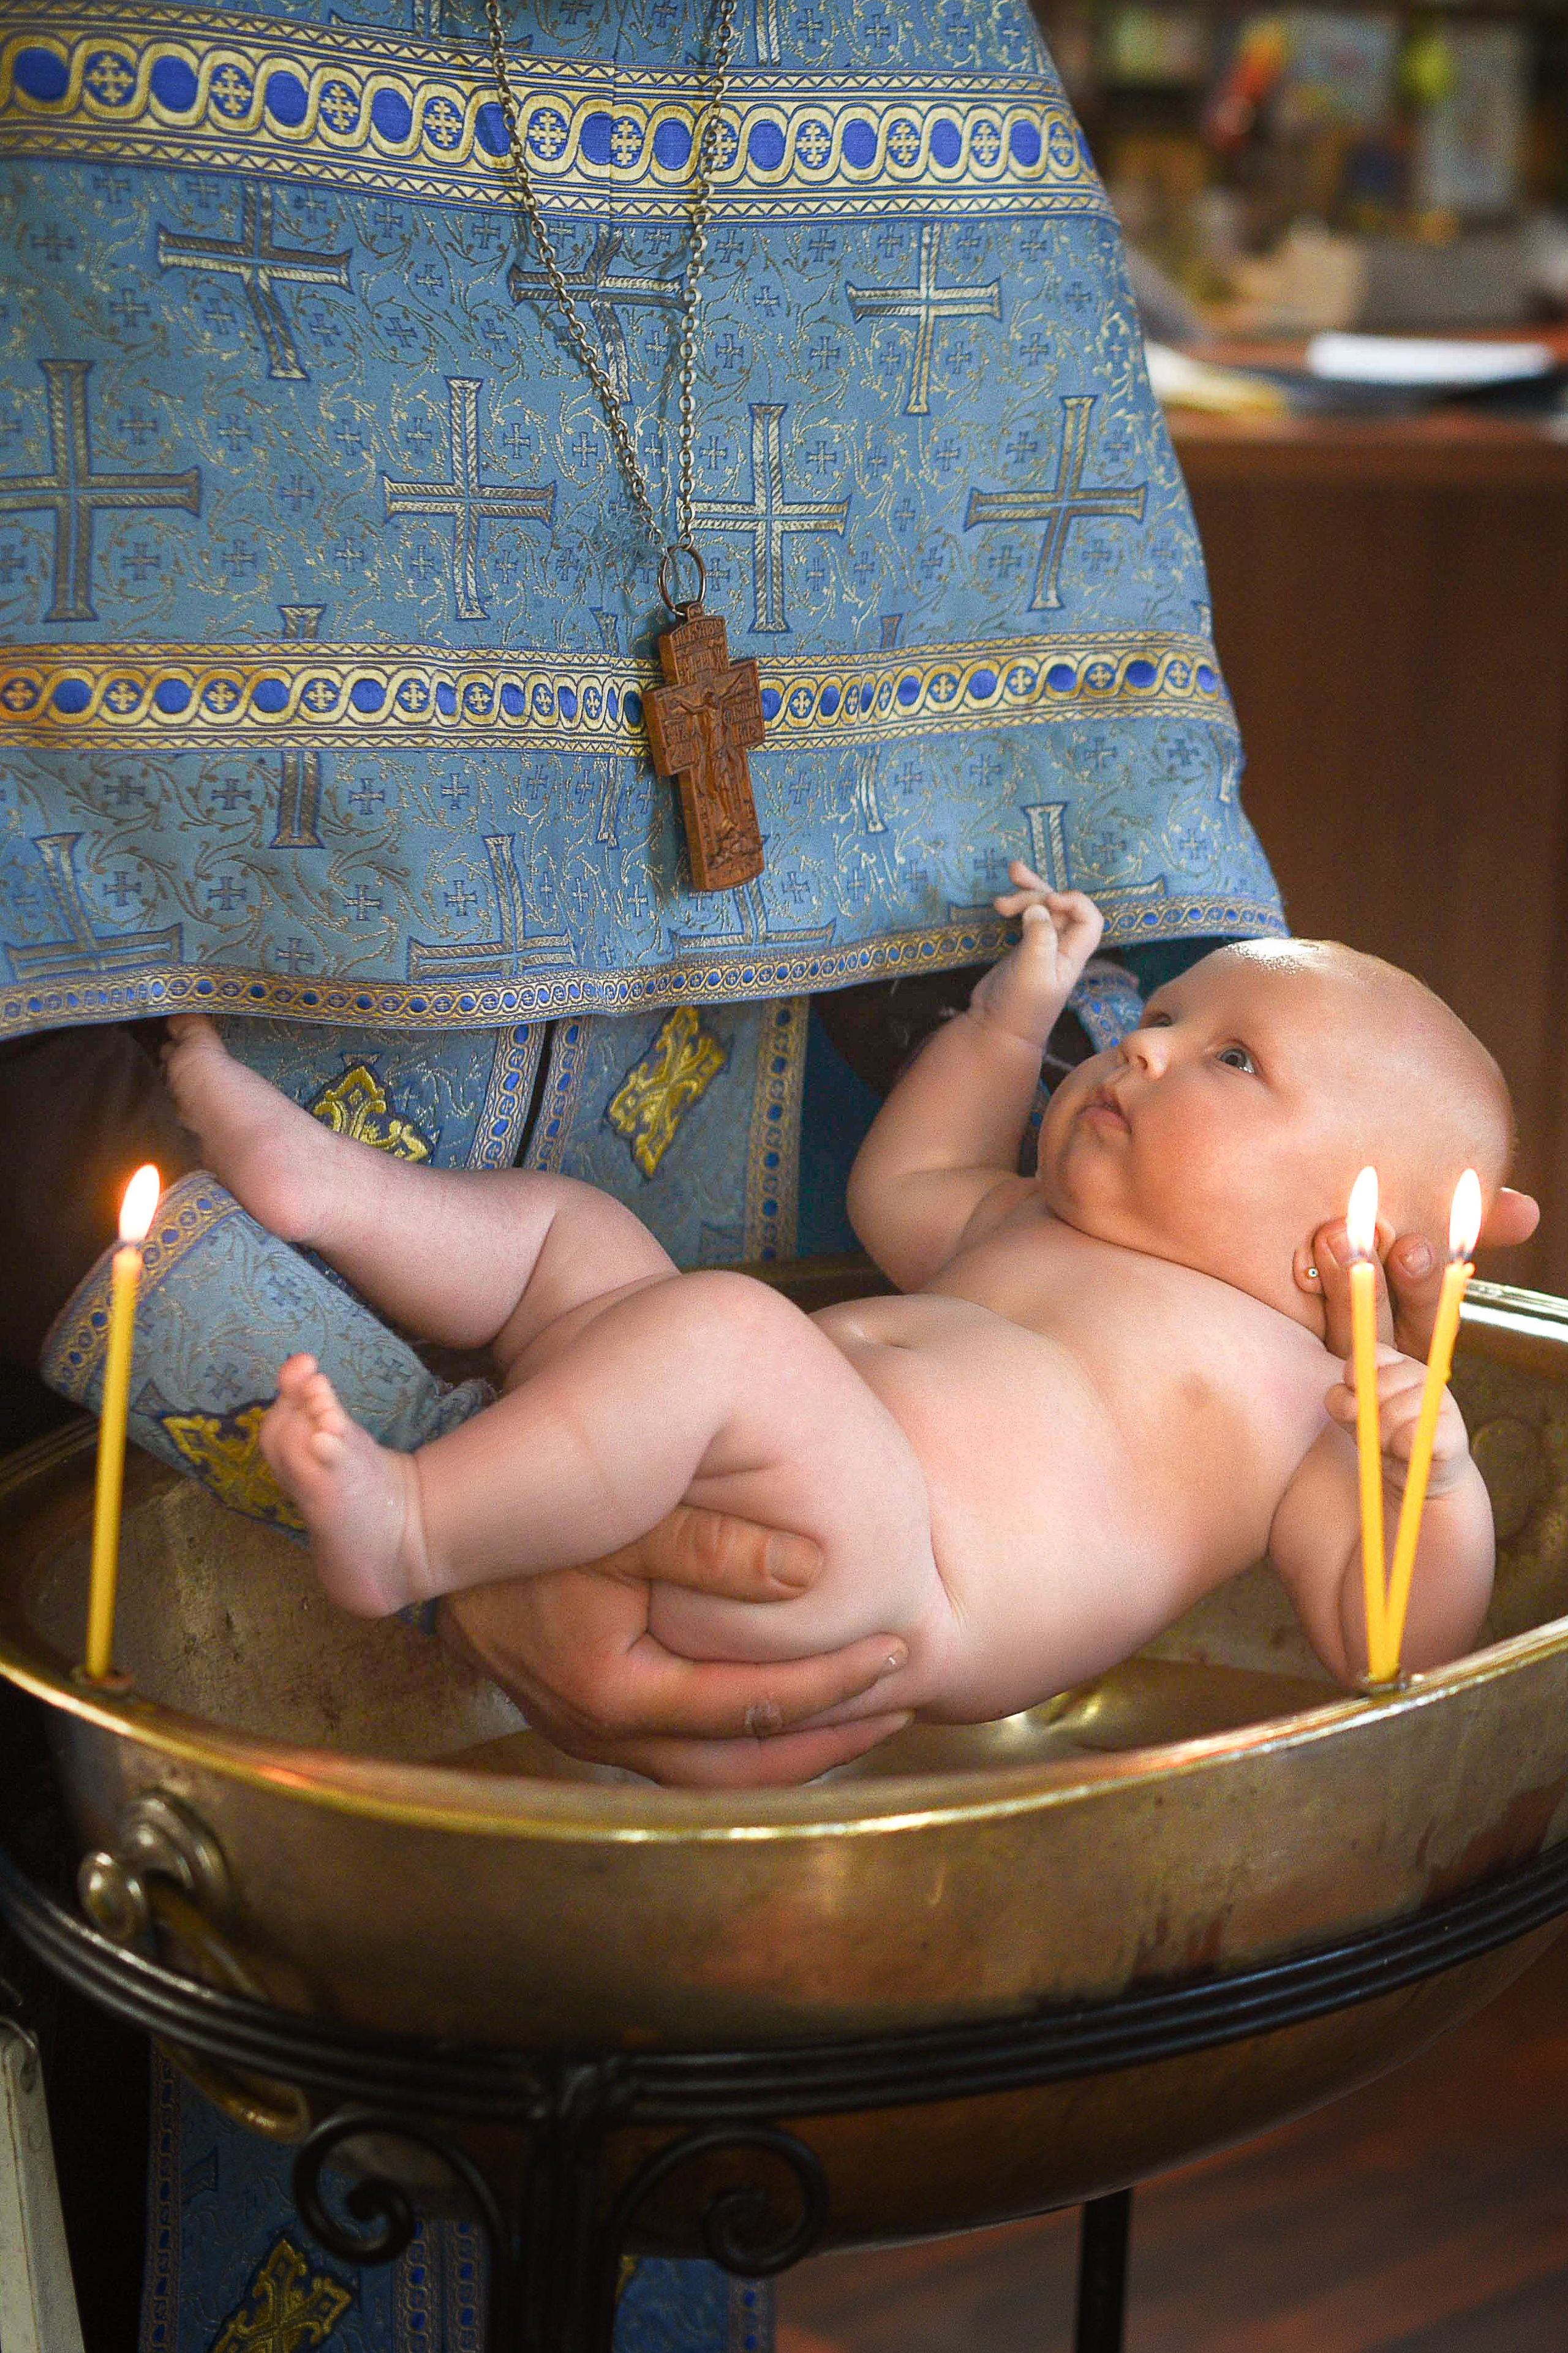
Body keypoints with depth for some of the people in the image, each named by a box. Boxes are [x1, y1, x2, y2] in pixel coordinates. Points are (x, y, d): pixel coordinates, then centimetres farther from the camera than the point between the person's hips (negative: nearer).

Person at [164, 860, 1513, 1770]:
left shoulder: (1298, 1396, 7)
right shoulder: (1034, 1228, 31)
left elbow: (1402, 1653, -4)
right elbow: (904, 1190, 49)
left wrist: (1437, 1473, -22)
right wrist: (1010, 1021, 44)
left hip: (868, 1581, -9)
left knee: (723, 1325, -34)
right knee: (570, 1227, 20)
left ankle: (411, 1531, -31)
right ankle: (324, 1184, 0)